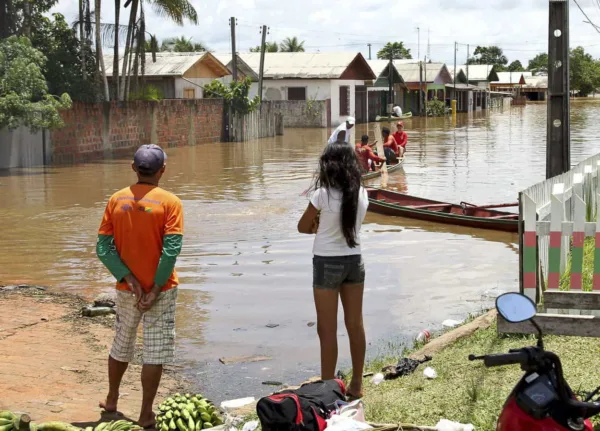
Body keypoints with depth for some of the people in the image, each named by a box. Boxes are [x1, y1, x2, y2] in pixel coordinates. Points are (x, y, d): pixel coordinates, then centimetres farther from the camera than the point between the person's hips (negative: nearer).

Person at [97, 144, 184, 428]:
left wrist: (130, 281, -10)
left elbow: (104, 248, -7)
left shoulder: (117, 200, -1)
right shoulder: (169, 202, -12)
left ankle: (111, 400, 37)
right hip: (160, 290, -4)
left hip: (126, 289, 4)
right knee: (155, 352, 4)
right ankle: (146, 415, 7)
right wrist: (156, 289, -14)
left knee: (121, 345, 22)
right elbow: (171, 250, -20)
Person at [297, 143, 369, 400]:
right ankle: (356, 386, 21)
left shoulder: (322, 194, -15)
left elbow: (303, 227, -4)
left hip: (327, 263, -5)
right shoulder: (361, 194, 0)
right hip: (354, 261, 5)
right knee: (355, 325, 13)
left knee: (327, 329, 3)